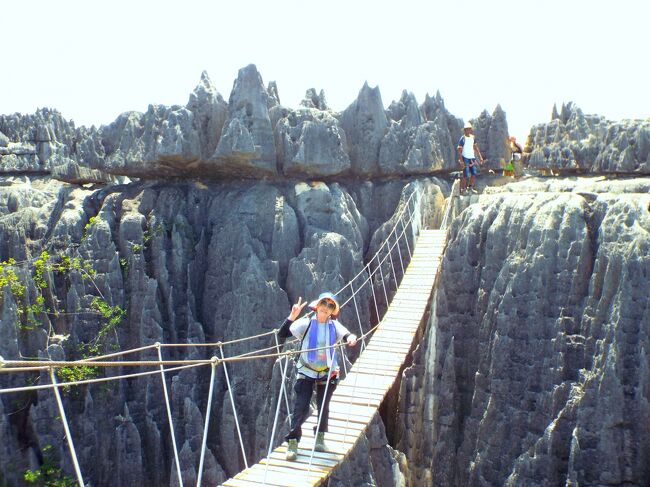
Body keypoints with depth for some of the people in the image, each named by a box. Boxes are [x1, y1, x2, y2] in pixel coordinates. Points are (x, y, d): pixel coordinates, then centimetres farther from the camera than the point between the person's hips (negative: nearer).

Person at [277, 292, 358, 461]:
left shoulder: (334, 325, -2)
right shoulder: (306, 322, -9)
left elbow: (346, 334, -19)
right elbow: (282, 334, -18)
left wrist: (351, 338, -43)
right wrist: (292, 317, -33)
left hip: (328, 373, 3)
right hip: (306, 372, -2)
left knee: (323, 407, 11)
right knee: (301, 407, -11)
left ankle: (320, 438, 32)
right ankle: (293, 442, -2)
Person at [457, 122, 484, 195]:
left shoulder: (472, 137, 8)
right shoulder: (463, 138, -11)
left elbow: (476, 148, 16)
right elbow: (459, 150, -14)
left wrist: (480, 157, 11)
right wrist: (461, 161, -21)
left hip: (472, 158, 7)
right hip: (465, 158, -7)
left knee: (474, 173, 6)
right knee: (466, 175, -9)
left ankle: (470, 188, 19)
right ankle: (463, 189, 2)